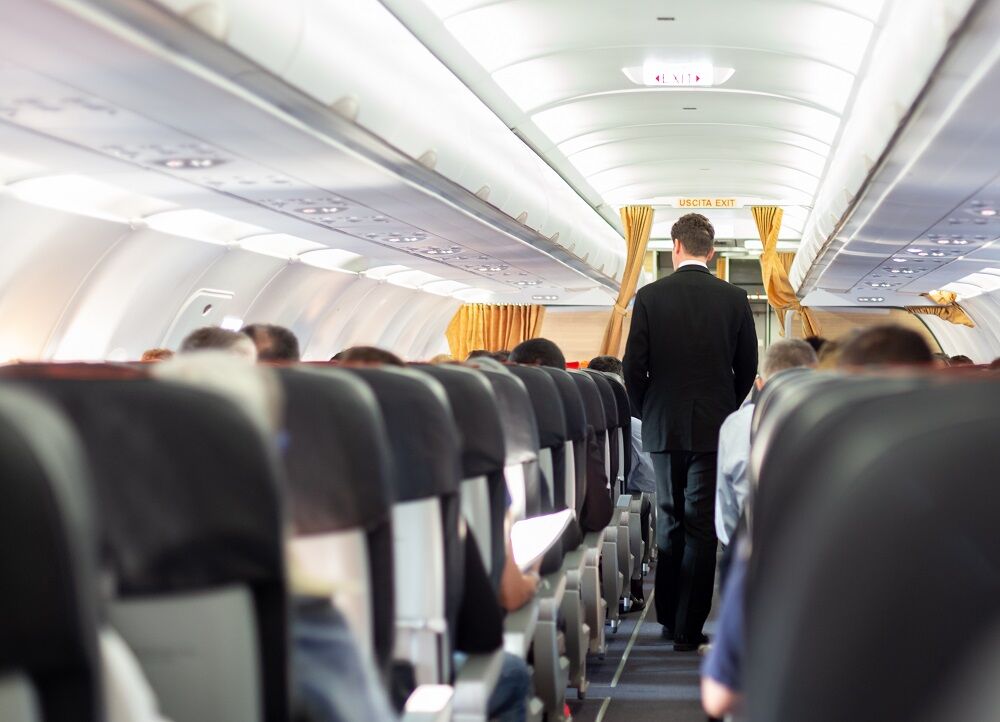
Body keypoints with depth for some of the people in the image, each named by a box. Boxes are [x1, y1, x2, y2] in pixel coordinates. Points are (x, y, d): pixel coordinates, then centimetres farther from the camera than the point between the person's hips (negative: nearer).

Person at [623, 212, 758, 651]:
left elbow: (634, 367, -3)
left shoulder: (650, 297, -4)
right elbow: (747, 367, 4)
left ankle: (668, 618, 20)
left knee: (669, 522, 14)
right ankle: (689, 629, 4)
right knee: (701, 527, 3)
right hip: (714, 427, -1)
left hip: (664, 427, 1)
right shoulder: (734, 299, -2)